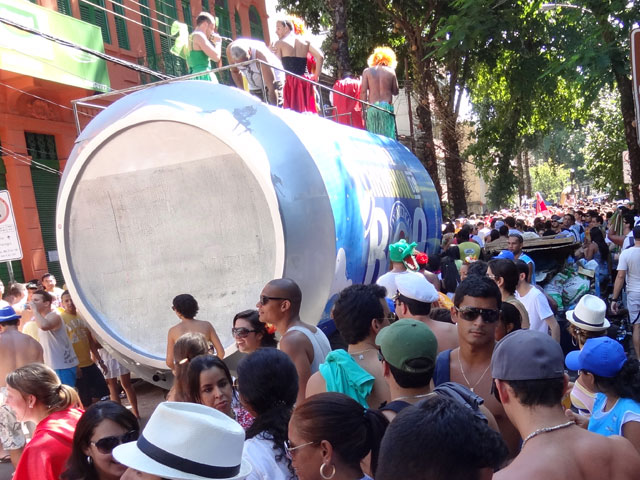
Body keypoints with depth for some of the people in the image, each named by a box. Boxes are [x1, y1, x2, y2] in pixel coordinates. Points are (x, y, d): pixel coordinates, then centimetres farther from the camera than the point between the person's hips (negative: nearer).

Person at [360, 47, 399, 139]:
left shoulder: (367, 71, 6)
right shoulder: (390, 71, 5)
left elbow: (363, 92, 0)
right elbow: (395, 91, 10)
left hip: (372, 108, 0)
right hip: (387, 106, 0)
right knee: (388, 136, 2)